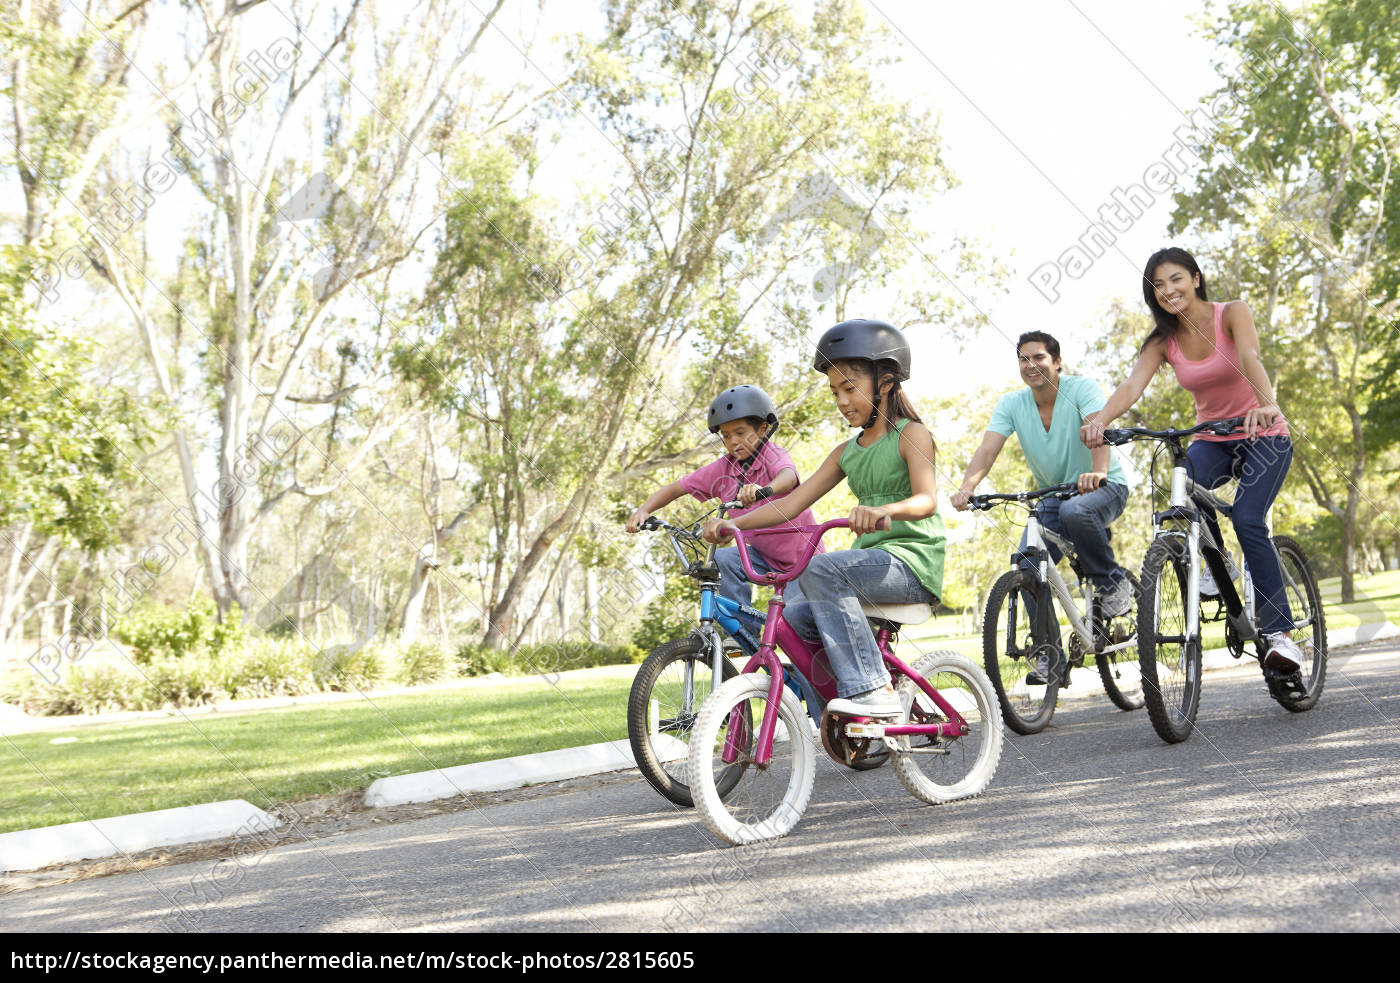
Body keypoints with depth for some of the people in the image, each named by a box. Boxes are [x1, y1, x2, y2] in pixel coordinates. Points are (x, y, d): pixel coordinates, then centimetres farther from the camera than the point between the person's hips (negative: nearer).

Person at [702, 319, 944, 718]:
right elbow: (791, 504, 10)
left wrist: (883, 510, -42)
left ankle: (873, 690, -30)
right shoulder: (847, 453, 17)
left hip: (912, 563, -7)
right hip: (872, 561, 7)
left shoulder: (911, 434, -3)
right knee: (796, 617, -11)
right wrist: (732, 523, -5)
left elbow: (926, 499, -20)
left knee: (820, 569, -30)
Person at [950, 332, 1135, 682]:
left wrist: (1098, 471, -54)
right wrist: (967, 486, -39)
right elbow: (988, 448, -18)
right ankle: (1050, 657, -3)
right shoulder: (1011, 404, -5)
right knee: (1028, 566, -15)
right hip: (1052, 495, 5)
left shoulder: (1082, 388, -15)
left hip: (1104, 487, -4)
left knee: (1075, 511, -39)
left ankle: (1114, 583, -13)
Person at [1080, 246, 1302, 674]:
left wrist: (1267, 404, -53)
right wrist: (1101, 418, -42)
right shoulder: (1163, 341, -4)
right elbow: (1132, 385, -21)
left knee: (1247, 519, -26)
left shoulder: (1231, 313, -13)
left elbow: (1249, 358, -33)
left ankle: (1280, 632, -16)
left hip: (1264, 436, -3)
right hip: (1213, 440, 3)